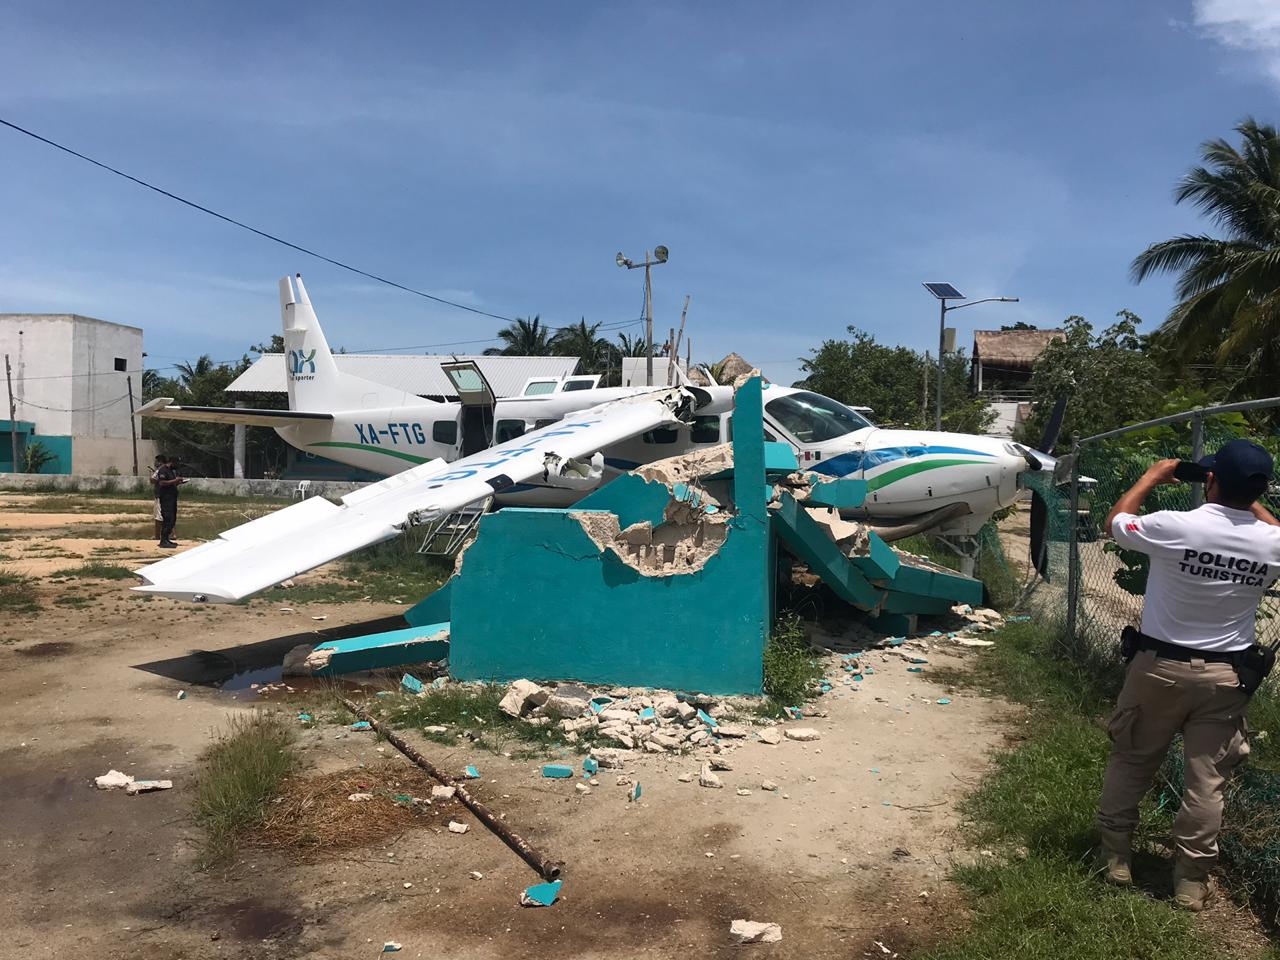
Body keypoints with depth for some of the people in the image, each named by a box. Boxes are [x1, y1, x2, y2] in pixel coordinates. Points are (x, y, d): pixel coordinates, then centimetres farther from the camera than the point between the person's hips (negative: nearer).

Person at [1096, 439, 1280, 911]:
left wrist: (1151, 477, 13)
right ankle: (1192, 880, 18)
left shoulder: (1174, 527, -19)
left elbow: (1115, 521, 2)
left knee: (1131, 763, 15)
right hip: (1227, 675, 2)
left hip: (1160, 666, -2)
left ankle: (1114, 856, 24)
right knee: (1207, 779, 10)